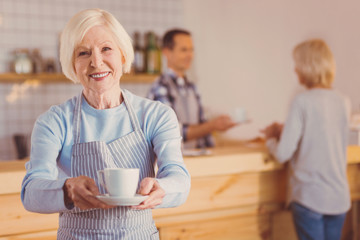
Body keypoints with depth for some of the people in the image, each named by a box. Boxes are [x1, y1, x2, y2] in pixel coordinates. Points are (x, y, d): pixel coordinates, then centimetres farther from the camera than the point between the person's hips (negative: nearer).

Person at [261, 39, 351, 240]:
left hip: (310, 198, -5)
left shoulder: (303, 101, -13)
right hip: (339, 197, 6)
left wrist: (271, 137, 7)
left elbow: (283, 154, -13)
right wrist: (285, 131, 19)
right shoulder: (344, 102, 4)